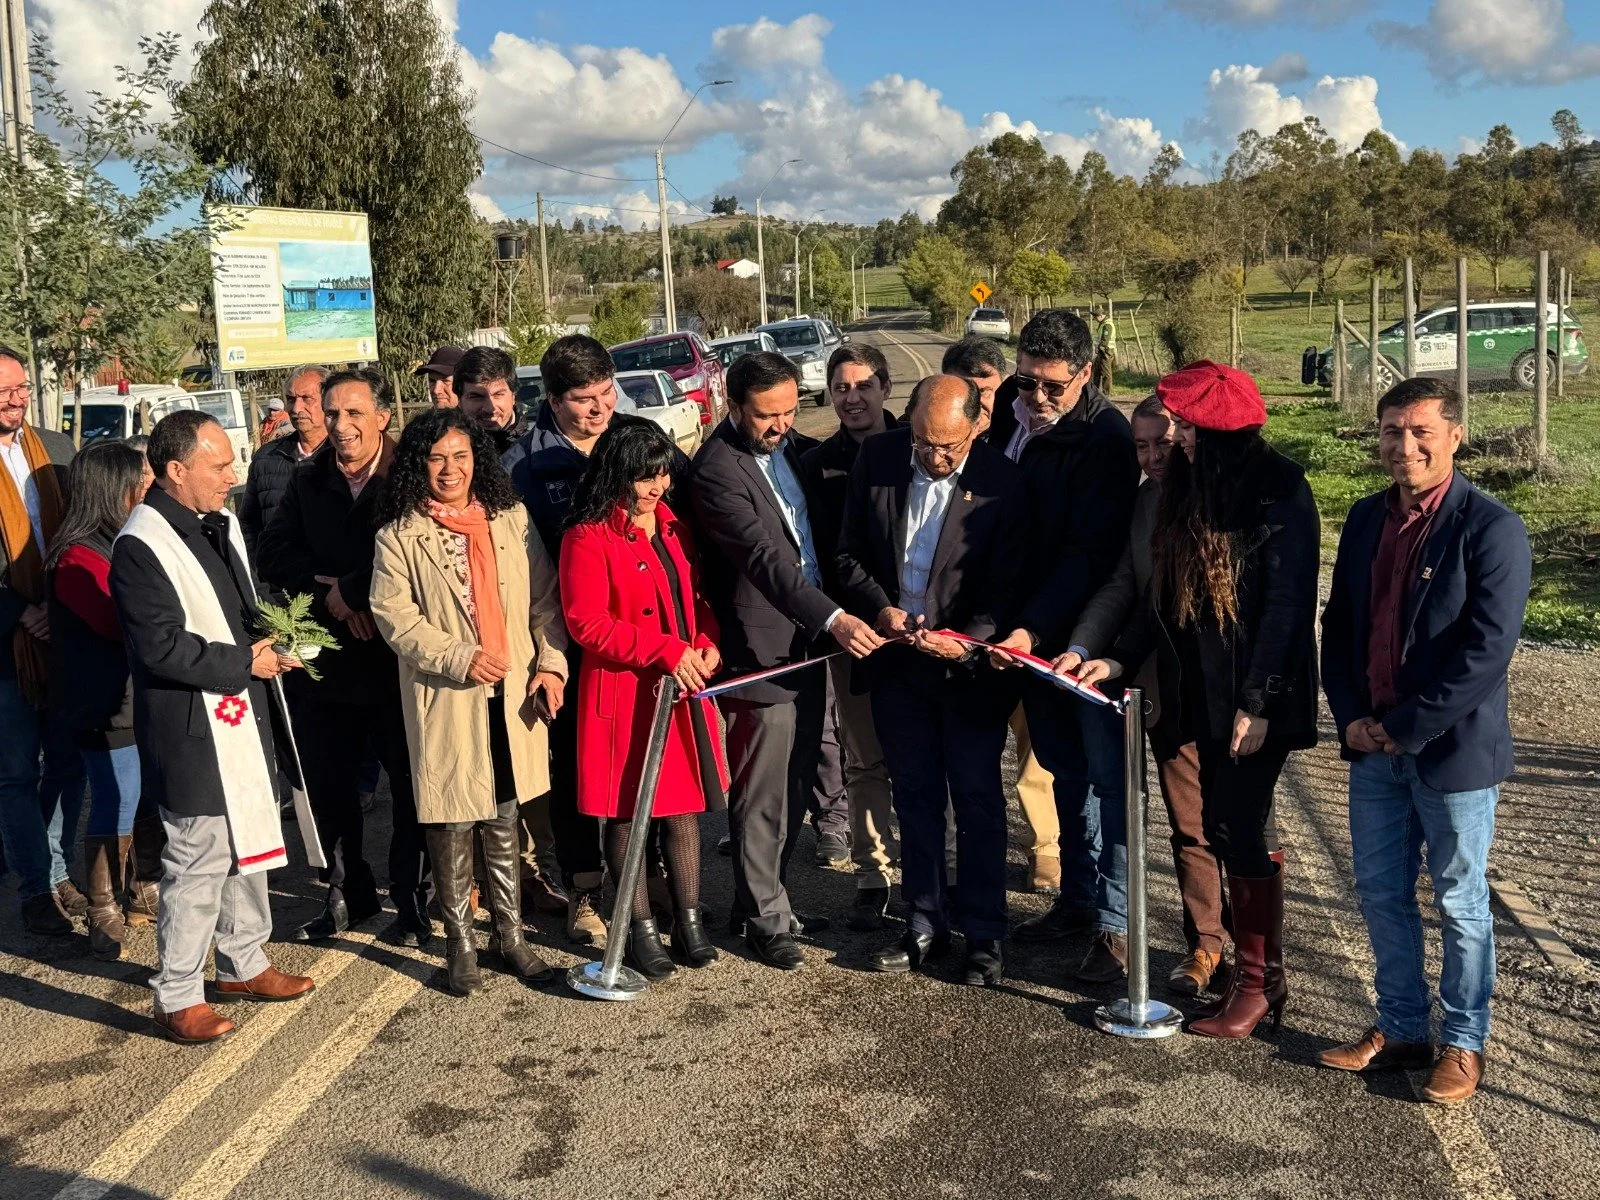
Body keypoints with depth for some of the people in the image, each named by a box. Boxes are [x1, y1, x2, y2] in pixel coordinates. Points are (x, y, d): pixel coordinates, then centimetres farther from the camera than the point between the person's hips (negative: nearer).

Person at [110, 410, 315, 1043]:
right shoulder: (142, 545, -18)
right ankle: (177, 997, 14)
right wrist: (245, 662, -16)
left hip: (244, 719, 9)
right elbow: (162, 648, -23)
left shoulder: (222, 523, 9)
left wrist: (268, 637, 1)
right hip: (192, 734, -9)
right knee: (199, 861, -1)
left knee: (249, 845, 19)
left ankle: (242, 965, 35)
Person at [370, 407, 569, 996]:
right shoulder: (399, 535, -2)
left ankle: (511, 934, 22)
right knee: (451, 821, 1)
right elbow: (394, 615, -8)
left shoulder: (511, 520, 8)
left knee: (505, 820, 12)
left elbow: (544, 598, 8)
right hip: (445, 698, -3)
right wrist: (460, 658, -17)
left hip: (513, 692, 3)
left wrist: (551, 662, -3)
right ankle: (460, 942, 15)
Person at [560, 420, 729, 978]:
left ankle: (689, 924, 21)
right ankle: (640, 929, 17)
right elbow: (588, 625, -16)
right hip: (624, 693, -6)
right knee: (627, 811, 5)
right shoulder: (588, 539, -11)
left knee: (684, 805, 11)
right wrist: (667, 650, -19)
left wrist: (706, 645, -2)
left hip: (685, 687, 6)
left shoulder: (673, 526, 11)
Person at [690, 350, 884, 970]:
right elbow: (766, 558, -26)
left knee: (794, 788, 17)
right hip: (760, 652, -8)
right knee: (762, 797, 3)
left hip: (807, 642, 8)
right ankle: (763, 917, 17)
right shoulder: (717, 470, -17)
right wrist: (833, 618, -34)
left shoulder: (793, 447, 8)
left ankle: (763, 896, 31)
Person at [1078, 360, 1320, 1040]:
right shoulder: (1188, 489, 10)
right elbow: (1164, 591, 13)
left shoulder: (1279, 491, -12)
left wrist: (1257, 702, -17)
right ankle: (1258, 965, 21)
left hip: (1258, 694, -7)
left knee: (1235, 827, -5)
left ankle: (1258, 982, 8)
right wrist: (1119, 659, 4)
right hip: (1203, 690, 7)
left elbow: (1287, 603, -15)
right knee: (1227, 825, 9)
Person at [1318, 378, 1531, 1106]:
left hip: (1453, 749, -6)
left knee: (1458, 903, 8)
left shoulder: (1491, 529, -14)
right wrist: (1352, 719, -2)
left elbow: (1487, 650, -19)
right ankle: (1399, 1028, 31)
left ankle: (1463, 1044, 25)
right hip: (1373, 744, 6)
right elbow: (1339, 624, 11)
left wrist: (1405, 726, -16)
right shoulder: (1366, 520, 6)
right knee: (1381, 894, 14)